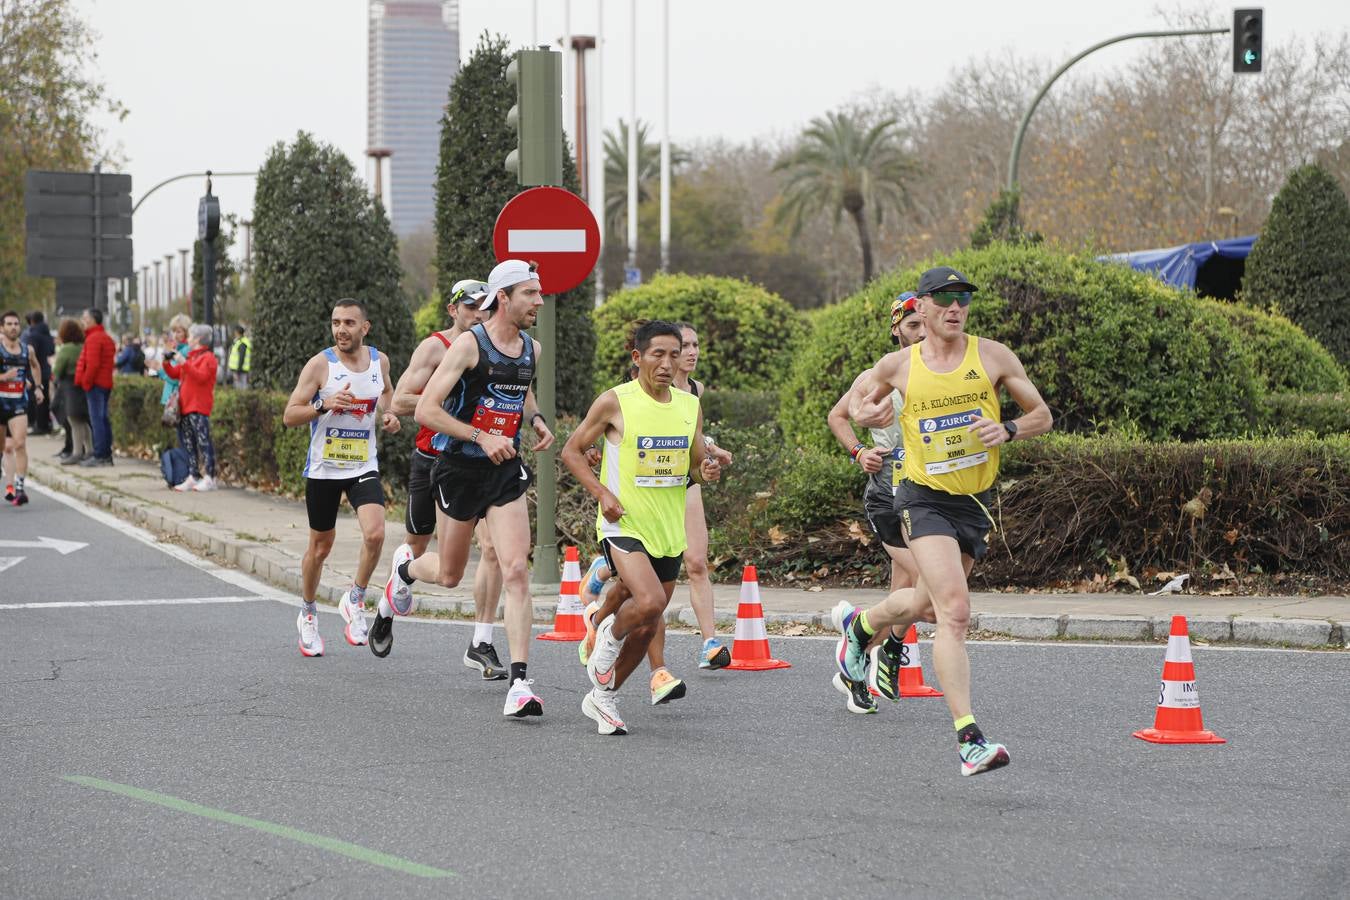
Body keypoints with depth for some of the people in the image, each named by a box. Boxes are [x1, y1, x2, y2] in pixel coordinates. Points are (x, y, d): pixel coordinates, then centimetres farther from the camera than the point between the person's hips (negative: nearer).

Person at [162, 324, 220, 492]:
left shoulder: (207, 358, -6)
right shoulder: (190, 357, 22)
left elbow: (201, 376, -21)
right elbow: (174, 374, 22)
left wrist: (184, 363, -24)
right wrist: (166, 362, 6)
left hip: (198, 408, -9)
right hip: (185, 407, 9)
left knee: (203, 441, -10)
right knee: (188, 443, 10)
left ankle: (209, 479, -10)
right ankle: (192, 477, 14)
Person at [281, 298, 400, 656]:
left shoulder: (379, 360, 2)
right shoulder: (320, 364, -10)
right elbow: (289, 415, -11)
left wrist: (386, 415, 4)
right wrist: (324, 404, -27)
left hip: (364, 467, 2)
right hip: (323, 469, -2)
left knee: (374, 534, -20)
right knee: (320, 546, 9)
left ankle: (354, 600, 3)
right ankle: (307, 614, 31)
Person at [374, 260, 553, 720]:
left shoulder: (531, 349, 5)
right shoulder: (469, 344, -14)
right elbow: (426, 410, -17)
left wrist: (534, 420, 8)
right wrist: (481, 436, -24)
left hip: (506, 472, 4)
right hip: (460, 469, -4)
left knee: (516, 571, -13)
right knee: (449, 575, 13)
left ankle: (520, 682, -15)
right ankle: (406, 567, 51)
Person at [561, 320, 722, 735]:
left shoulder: (690, 406, 7)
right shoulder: (615, 402, -9)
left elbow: (696, 463, 18)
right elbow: (571, 451, -1)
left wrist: (706, 471, -6)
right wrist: (602, 493, -13)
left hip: (668, 530, 6)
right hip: (624, 524, -6)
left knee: (648, 627, 9)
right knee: (649, 602, -26)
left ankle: (603, 696, 28)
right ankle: (610, 635, 7)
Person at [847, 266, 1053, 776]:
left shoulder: (992, 357, -2)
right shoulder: (898, 367, -2)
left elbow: (1042, 416, 5)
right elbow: (859, 399, 18)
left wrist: (1008, 430, -16)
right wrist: (864, 413, -6)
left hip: (975, 502, 4)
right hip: (925, 499, -4)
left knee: (924, 602, 21)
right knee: (955, 610, -20)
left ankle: (859, 625, 55)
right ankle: (968, 739, -23)